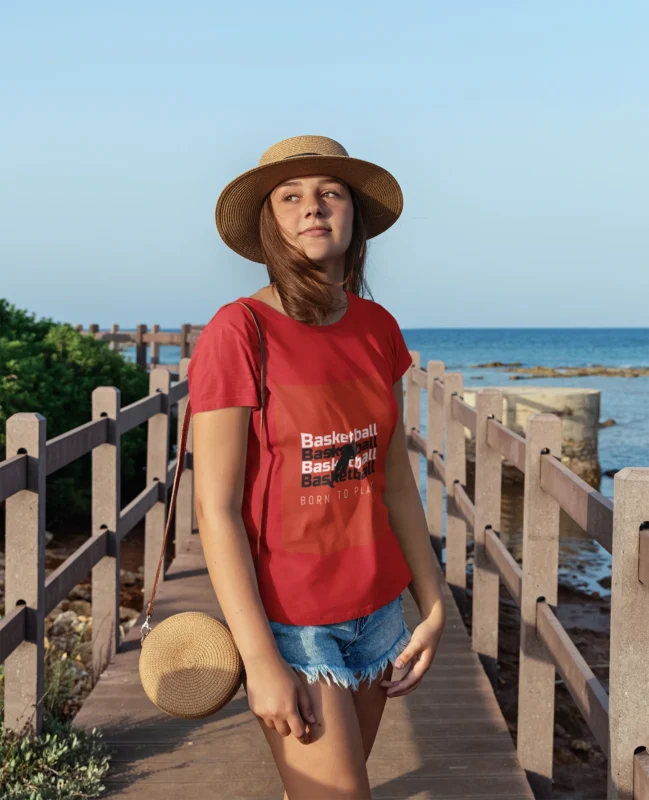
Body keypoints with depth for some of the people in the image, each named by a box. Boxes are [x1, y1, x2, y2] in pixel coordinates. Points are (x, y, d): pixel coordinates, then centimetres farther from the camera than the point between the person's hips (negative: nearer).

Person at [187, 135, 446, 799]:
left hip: (376, 609, 6)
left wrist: (433, 606, 7)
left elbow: (395, 479, 8)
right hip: (285, 617, -5)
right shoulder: (237, 333, -15)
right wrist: (260, 661, -17)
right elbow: (215, 507, -16)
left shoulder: (376, 329, 3)